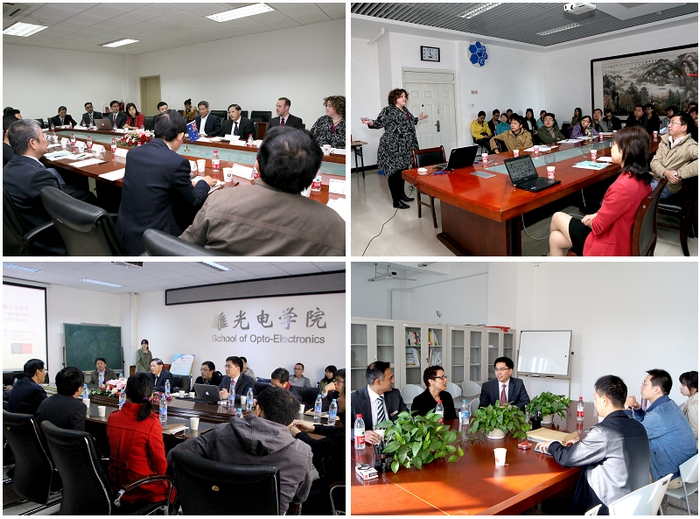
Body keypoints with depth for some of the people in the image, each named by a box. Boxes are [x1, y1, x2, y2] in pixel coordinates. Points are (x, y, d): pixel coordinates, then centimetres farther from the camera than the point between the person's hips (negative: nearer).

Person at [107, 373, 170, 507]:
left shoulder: (112, 417, -9)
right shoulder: (152, 424, -24)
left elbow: (114, 451, 8)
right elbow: (160, 465, -13)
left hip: (116, 484, 5)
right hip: (142, 490, -5)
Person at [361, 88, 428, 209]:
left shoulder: (405, 110, 18)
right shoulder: (388, 110, -8)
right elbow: (379, 123, -15)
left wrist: (418, 118, 41)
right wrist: (370, 122, -35)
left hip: (405, 148, 9)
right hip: (393, 148, -9)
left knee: (403, 170, 14)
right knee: (395, 172, -6)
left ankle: (401, 194, 28)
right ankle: (396, 201, -3)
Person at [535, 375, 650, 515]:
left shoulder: (602, 431, -22)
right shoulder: (639, 428, 1)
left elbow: (565, 458, -12)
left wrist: (552, 445, 7)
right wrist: (582, 444, 16)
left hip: (610, 508, -7)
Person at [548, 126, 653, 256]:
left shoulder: (623, 186, -32)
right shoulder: (642, 178, -2)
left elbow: (598, 226, -21)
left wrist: (588, 221, 1)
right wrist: (596, 216, 5)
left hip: (609, 248, -8)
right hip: (624, 239, 8)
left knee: (557, 217, 12)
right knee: (556, 238, 16)